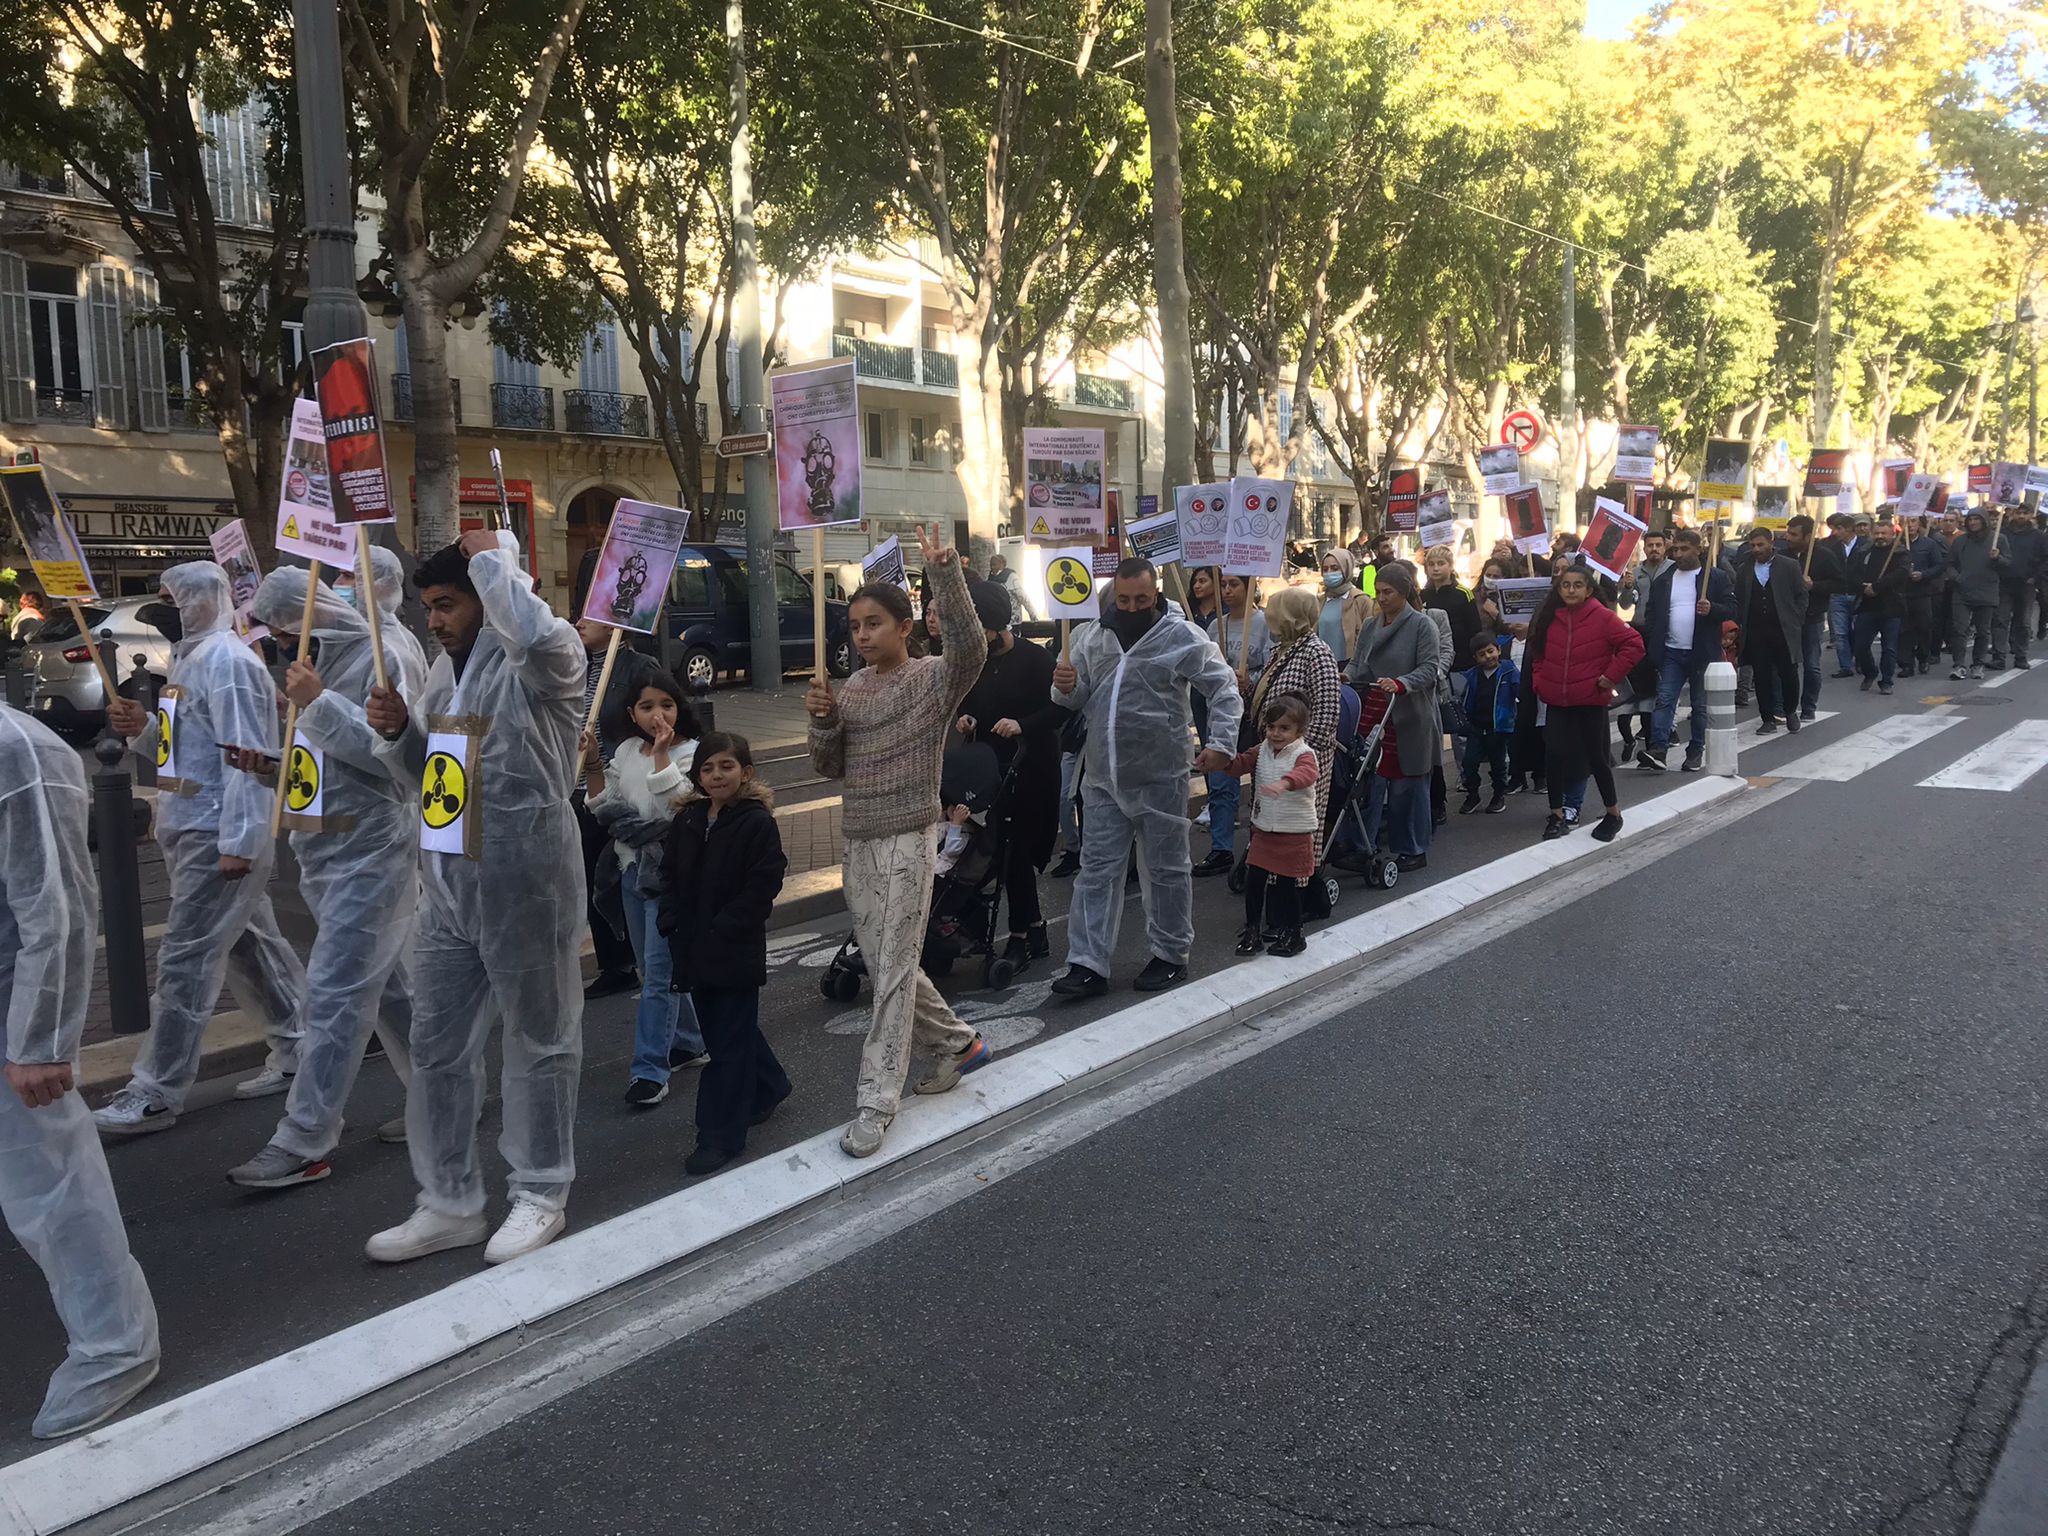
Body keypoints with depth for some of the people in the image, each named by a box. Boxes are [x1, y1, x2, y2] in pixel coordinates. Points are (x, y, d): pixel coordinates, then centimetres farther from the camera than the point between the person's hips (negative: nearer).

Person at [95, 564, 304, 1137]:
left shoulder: (226, 661, -15)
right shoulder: (190, 658, 16)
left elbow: (247, 756, -22)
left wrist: (237, 842, -25)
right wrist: (143, 728, 3)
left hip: (219, 834, -10)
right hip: (195, 831, 10)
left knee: (185, 960, -6)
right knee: (251, 944, 15)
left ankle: (157, 1094, -1)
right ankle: (298, 1050, 25)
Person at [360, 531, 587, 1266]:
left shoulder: (540, 662, -12)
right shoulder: (447, 667, 14)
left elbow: (540, 631, -39)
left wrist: (493, 557, -22)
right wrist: (398, 729, 3)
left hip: (523, 886, -8)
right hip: (446, 887, 9)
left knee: (538, 1041, 7)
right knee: (438, 1047, 13)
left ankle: (541, 1195, 23)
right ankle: (449, 1203, 27)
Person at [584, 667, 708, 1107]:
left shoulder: (689, 753, -9)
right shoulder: (626, 752, 8)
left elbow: (677, 803, -23)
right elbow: (603, 808, 10)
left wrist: (661, 754, -24)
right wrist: (593, 765, -3)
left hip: (668, 874, -7)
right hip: (632, 869, 7)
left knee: (658, 972, -7)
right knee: (653, 968, 16)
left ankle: (650, 1068, -3)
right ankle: (687, 1044, 32)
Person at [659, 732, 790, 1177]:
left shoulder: (758, 823, -12)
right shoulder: (687, 820, 7)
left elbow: (761, 888, -16)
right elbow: (669, 874, 13)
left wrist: (720, 931, -17)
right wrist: (673, 924, -1)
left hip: (736, 952, -7)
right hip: (693, 950, 7)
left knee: (729, 1040, 0)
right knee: (719, 1030, 19)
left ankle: (721, 1137, 7)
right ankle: (769, 1086, 42)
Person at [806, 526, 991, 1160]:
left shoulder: (934, 678, -8)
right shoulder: (853, 687, 11)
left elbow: (971, 647, -31)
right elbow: (831, 768, 11)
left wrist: (944, 572, -39)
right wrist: (822, 720, -8)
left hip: (907, 841, -7)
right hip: (859, 841, 8)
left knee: (892, 973, -5)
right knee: (888, 966, 16)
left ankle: (876, 1102, 2)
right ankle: (958, 1044, 37)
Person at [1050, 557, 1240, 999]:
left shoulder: (1182, 637, -7)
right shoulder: (1091, 637, 6)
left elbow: (1224, 689, -2)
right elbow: (1078, 698, 14)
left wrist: (1222, 742, -13)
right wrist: (1067, 687, -9)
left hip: (1160, 780, -4)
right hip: (1102, 779, 4)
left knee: (1165, 870, 9)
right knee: (1096, 871, 6)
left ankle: (1171, 955, 24)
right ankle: (1088, 965, 11)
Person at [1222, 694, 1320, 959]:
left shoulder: (1304, 754, -17)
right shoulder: (1262, 751, 5)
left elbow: (1305, 774, -37)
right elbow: (1241, 763, 4)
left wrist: (1283, 784, -58)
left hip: (1294, 833, -5)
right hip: (1263, 829, 6)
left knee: (1288, 885, 5)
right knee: (1253, 880, 6)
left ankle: (1293, 935, 22)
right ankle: (1251, 930, 19)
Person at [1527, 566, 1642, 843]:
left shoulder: (1602, 617, -11)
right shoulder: (1549, 618, 3)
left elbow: (1633, 644, -12)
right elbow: (1538, 653, 18)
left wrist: (1611, 676, -13)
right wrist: (1539, 680, 7)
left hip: (1591, 701, -4)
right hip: (1556, 702, 4)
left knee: (1596, 757, 5)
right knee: (1553, 755, -1)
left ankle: (1613, 814, 22)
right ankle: (1557, 815, 11)